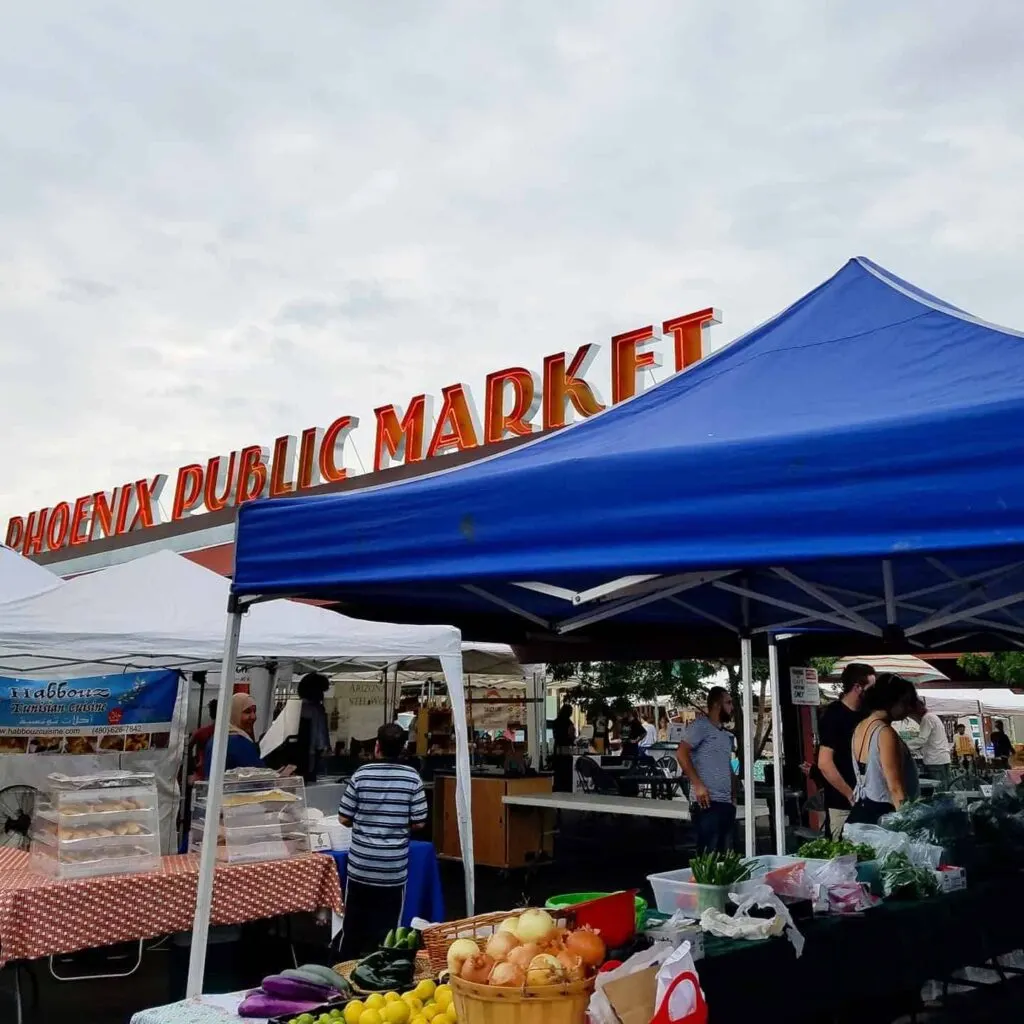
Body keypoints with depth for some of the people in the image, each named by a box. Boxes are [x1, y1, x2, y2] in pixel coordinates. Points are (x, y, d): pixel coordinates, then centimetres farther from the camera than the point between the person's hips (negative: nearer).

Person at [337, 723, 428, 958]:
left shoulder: (361, 774, -7)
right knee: (386, 928, 11)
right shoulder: (412, 777, -7)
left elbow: (344, 819, -2)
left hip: (361, 865, 1)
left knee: (353, 925, 16)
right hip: (394, 868, -1)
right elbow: (419, 822, -5)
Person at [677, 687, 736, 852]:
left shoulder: (727, 735, 21)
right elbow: (681, 753, -13)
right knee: (708, 856, -9)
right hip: (708, 803, -8)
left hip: (727, 803, 8)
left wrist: (734, 795, 17)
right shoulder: (701, 726, -4)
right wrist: (698, 785, -18)